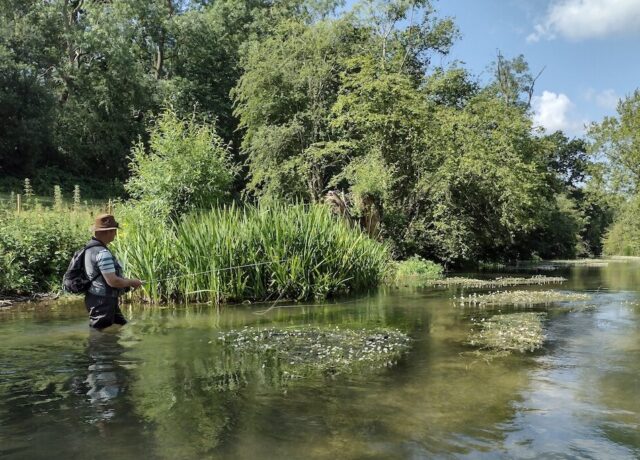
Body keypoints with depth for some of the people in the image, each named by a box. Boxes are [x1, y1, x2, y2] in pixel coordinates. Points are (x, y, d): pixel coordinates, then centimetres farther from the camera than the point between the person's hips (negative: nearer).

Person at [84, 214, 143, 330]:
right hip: (102, 302, -10)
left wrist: (126, 282, 15)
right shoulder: (103, 253, -22)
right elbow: (113, 281, -25)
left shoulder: (91, 247, 10)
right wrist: (132, 282, -9)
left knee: (122, 326, 16)